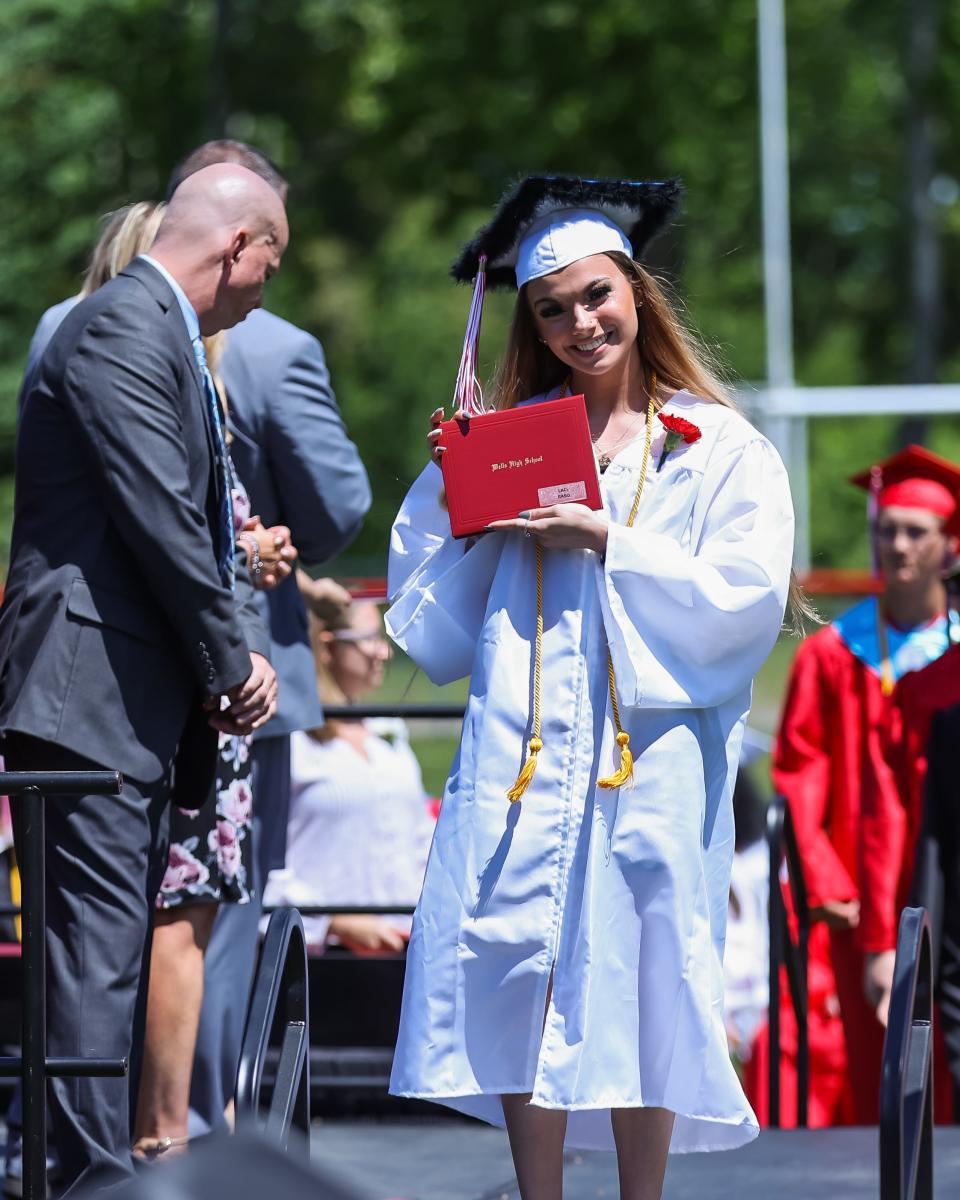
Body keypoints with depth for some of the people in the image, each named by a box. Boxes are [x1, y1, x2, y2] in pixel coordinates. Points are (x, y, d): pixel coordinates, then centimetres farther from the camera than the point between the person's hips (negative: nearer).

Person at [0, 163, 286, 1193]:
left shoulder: (169, 337, 22)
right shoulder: (122, 329, -11)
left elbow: (205, 519, 23)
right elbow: (158, 518, -18)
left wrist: (243, 647, 8)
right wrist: (231, 657, -9)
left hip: (144, 701, 11)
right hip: (91, 689, -11)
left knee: (113, 949, 11)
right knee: (98, 948, -11)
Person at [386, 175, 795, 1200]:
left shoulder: (719, 450, 8)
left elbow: (746, 598, -5)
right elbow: (433, 623, 14)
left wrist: (609, 541, -8)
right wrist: (450, 486, 3)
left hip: (650, 755, -2)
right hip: (521, 750, 2)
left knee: (636, 979, -5)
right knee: (514, 965, -4)